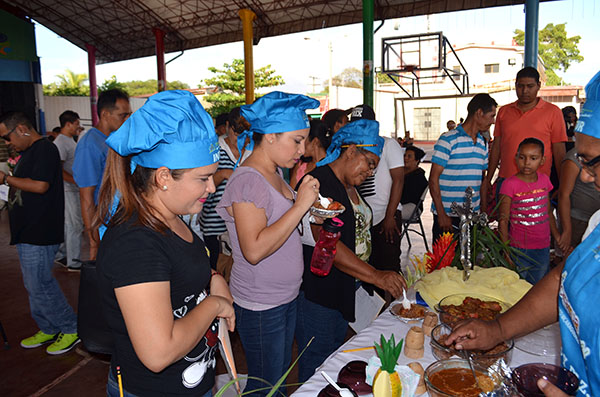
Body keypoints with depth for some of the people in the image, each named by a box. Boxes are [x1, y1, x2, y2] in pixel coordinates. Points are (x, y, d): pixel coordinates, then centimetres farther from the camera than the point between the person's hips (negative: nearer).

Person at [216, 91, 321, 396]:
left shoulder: (274, 174, 6)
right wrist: (300, 205, -27)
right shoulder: (247, 180, -22)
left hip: (286, 299, 9)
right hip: (260, 307, -9)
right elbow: (254, 250, -29)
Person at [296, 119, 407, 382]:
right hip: (316, 292, -9)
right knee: (316, 364, 4)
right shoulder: (318, 182, -21)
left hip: (345, 288, 10)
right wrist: (376, 276, -32)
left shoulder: (350, 186, 10)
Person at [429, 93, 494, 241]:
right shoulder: (448, 140, -9)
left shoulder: (482, 143, 13)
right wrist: (441, 214, -15)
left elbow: (482, 178, 19)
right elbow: (433, 179, -11)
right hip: (447, 216, -6)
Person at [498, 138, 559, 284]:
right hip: (519, 249, -5)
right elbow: (503, 220, -12)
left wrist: (558, 238, 15)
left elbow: (548, 212, 15)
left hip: (543, 249, 5)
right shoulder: (510, 184, -12)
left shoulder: (544, 180, 4)